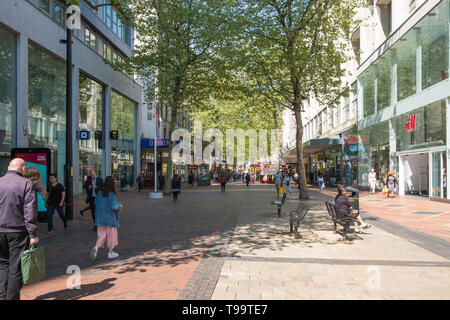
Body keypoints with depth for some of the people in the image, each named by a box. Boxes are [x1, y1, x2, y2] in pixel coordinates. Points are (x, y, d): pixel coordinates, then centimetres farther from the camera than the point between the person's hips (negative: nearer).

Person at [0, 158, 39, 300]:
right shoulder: (26, 184, -7)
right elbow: (30, 211, -12)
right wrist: (32, 234, -10)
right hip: (18, 231, -4)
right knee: (16, 267, 4)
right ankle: (12, 297, 10)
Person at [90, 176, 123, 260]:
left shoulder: (99, 193, -2)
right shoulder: (112, 194, -18)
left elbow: (96, 203, 8)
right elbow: (114, 207, -21)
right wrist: (119, 206, -1)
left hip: (101, 218, 5)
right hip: (110, 218, -4)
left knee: (102, 234, 11)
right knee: (111, 234, 10)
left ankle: (96, 247, -13)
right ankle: (110, 252, 19)